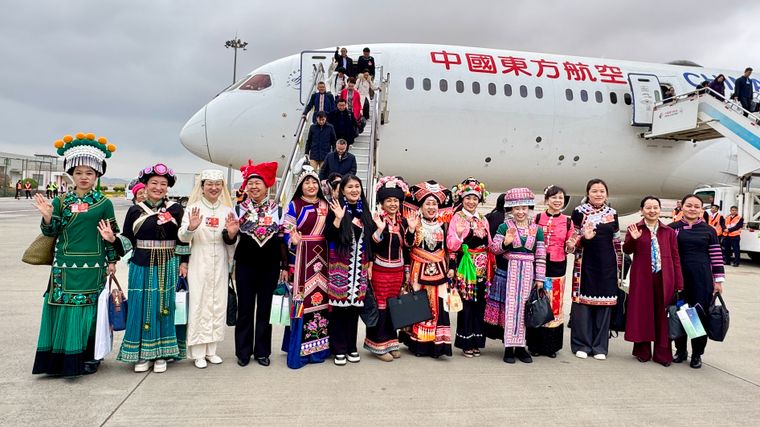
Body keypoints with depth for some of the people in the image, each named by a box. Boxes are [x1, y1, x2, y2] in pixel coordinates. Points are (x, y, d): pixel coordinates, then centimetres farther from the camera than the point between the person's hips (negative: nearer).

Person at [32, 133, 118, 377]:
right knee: (61, 307, 5)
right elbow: (51, 232, 5)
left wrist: (112, 261, 3)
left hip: (92, 266, -2)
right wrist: (47, 217, -14)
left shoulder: (104, 204, 0)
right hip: (65, 265, 3)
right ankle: (60, 357, 18)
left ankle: (87, 357, 14)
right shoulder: (61, 201, 6)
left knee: (88, 309, 2)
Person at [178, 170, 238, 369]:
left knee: (218, 304, 7)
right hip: (199, 263, -3)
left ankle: (211, 349, 20)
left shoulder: (228, 210, 7)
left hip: (220, 264, 3)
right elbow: (183, 237, -10)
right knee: (199, 304, -1)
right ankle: (198, 353, 9)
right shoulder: (193, 208, -2)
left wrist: (232, 234, -12)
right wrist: (191, 227, -31)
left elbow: (231, 244, 10)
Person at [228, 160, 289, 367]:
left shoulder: (277, 209, 1)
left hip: (270, 266, 1)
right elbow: (230, 240, -1)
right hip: (245, 265, 0)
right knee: (245, 308, 7)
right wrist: (230, 233, -24)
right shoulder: (239, 208, 0)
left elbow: (283, 240, 4)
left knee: (264, 308, 9)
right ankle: (243, 351, 18)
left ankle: (262, 351, 19)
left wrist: (285, 266, 1)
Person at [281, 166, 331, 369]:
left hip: (321, 257, 4)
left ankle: (319, 346, 18)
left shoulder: (326, 206, 11)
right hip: (301, 258, -4)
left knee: (321, 298, 7)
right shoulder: (294, 206, -1)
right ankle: (298, 350, 3)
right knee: (302, 300, -5)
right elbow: (287, 233, -6)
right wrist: (293, 241, -25)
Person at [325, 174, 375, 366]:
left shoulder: (365, 212, 11)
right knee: (339, 305, -1)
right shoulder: (336, 209, -3)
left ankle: (351, 347, 19)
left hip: (360, 267, 4)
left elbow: (370, 240, 15)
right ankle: (339, 349, 10)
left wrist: (370, 264, 11)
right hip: (340, 266, -4)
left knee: (355, 305, 7)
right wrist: (338, 218, -23)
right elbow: (328, 237, -11)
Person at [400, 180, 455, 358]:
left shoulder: (443, 225, 9)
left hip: (439, 270, 3)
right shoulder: (414, 224, -1)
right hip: (419, 270, -3)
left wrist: (451, 267, 8)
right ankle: (418, 343, 10)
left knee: (438, 306, 1)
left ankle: (437, 344, 6)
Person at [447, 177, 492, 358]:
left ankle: (476, 342, 19)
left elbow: (489, 245, 16)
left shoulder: (483, 220, 13)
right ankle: (465, 343, 10)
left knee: (479, 305, 8)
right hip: (465, 268, -5)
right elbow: (451, 246, -11)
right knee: (466, 304, -2)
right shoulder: (457, 218, -3)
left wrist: (490, 268, 9)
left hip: (482, 269, 5)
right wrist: (458, 233, -28)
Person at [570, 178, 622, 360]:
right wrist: (585, 237, -22)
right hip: (586, 264, -3)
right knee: (583, 302, -1)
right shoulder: (579, 212, -1)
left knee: (604, 303, 5)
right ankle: (581, 345, 9)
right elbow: (573, 240, -2)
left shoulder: (612, 214, 9)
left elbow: (616, 242, 14)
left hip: (607, 265, 3)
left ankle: (600, 346, 14)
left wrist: (619, 266, 11)